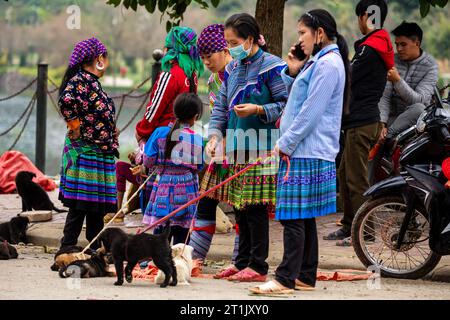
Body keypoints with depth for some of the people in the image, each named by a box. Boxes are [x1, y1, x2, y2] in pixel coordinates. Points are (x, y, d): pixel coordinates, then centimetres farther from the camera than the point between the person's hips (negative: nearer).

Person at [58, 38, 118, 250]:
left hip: (100, 154, 10)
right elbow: (66, 101, -32)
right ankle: (67, 247, -5)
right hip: (85, 152, -10)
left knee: (97, 206, 12)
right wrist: (76, 127, -20)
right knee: (81, 205, -8)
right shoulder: (79, 81, -14)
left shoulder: (92, 81, 16)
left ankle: (96, 249, 16)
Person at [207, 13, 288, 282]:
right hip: (237, 149, 7)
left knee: (255, 207, -7)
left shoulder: (272, 66, -7)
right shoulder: (232, 69, 15)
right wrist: (215, 136, 3)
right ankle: (243, 262, 19)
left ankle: (258, 267, -2)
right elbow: (221, 105, 16)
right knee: (240, 208, 11)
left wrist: (257, 110, -20)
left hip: (261, 150, -7)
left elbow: (285, 105, -9)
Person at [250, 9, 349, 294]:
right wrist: (293, 72, 9)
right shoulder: (316, 62, 19)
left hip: (307, 153, -10)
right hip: (305, 151, 10)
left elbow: (311, 113, -18)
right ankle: (306, 277, 17)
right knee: (304, 218, 12)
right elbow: (296, 101, 24)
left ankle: (285, 280, -11)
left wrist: (285, 143, -15)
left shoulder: (328, 64, -13)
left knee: (294, 217, -10)